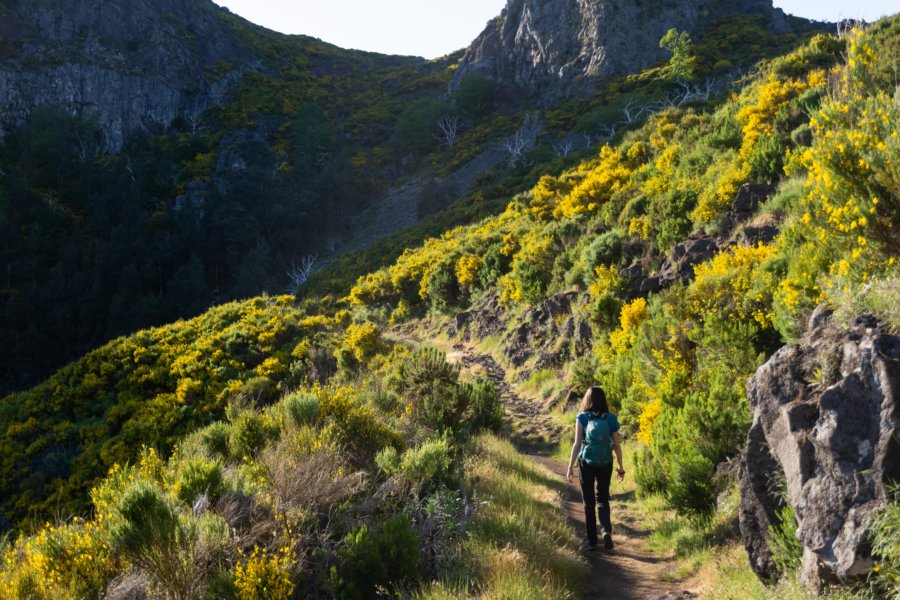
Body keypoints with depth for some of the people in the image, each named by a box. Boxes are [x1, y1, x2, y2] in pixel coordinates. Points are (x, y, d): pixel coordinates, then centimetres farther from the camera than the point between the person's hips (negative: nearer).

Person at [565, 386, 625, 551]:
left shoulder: (582, 418, -8)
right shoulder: (611, 419, -3)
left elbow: (577, 444, -11)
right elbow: (617, 445, -1)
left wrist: (570, 467, -7)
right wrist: (620, 467, 10)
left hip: (586, 463, -1)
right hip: (605, 464, 1)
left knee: (589, 502, 11)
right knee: (602, 499, 17)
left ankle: (592, 541, 12)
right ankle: (606, 530, -8)